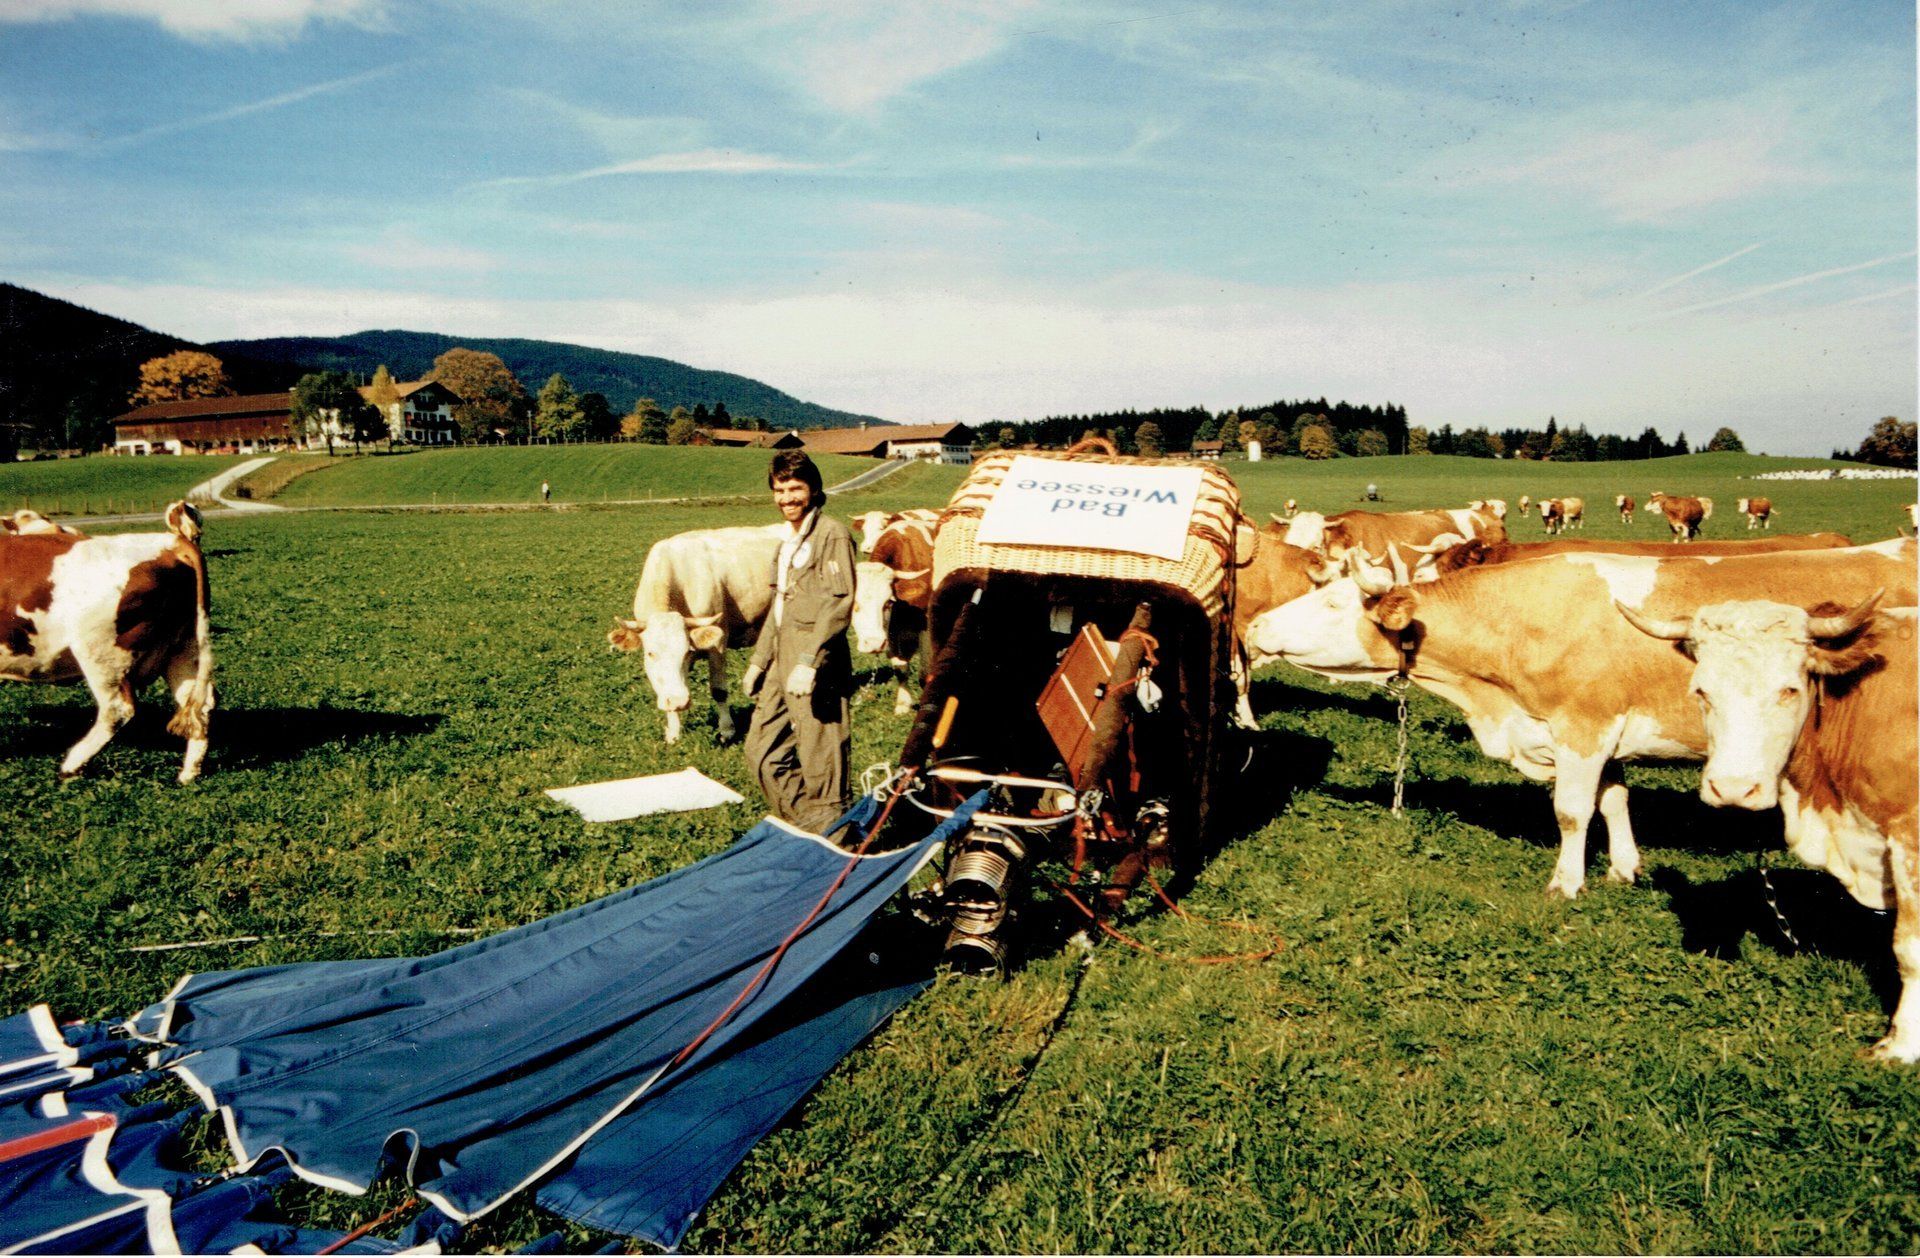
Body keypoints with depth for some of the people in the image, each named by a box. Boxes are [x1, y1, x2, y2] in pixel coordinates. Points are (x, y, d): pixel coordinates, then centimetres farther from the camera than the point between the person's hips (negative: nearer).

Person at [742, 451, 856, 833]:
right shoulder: (788, 539, 19)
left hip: (816, 669, -9)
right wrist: (758, 661, 22)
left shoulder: (832, 534, -9)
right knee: (762, 751, 13)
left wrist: (809, 661, -23)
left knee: (819, 764, -3)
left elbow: (839, 603, -17)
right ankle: (805, 828, 25)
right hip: (781, 664, 9)